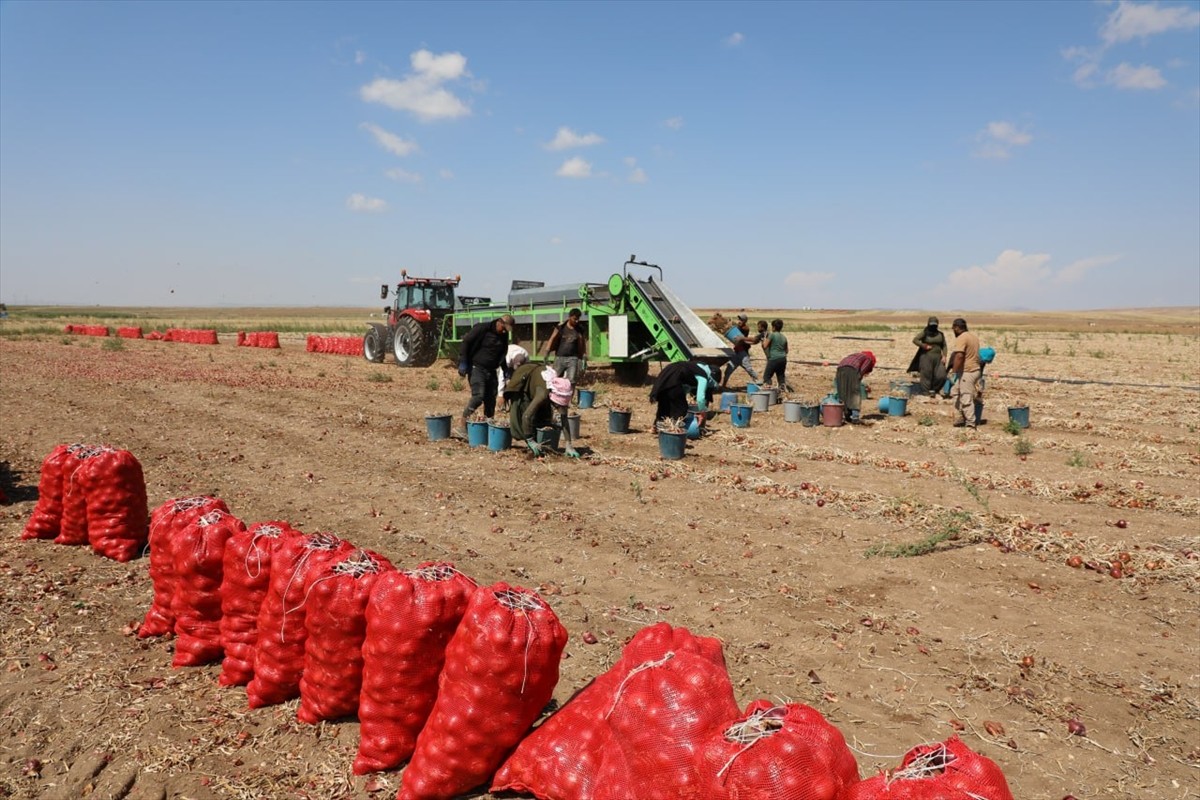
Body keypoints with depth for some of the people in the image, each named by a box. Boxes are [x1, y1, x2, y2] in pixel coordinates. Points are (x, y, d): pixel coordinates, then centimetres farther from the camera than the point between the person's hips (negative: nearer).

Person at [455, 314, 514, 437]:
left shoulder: (503, 336, 10)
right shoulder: (482, 329, -11)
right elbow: (466, 342, -12)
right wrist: (463, 363, -15)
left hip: (491, 371, 7)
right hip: (476, 368, -7)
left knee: (491, 400, 7)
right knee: (478, 396, -20)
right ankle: (461, 426, -16)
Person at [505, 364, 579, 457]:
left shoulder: (561, 395, -27)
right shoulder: (543, 394, -45)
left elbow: (564, 421, -22)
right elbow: (526, 416, -46)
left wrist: (569, 446, -25)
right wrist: (530, 441, -37)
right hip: (522, 380, -6)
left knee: (544, 416, 0)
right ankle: (532, 446, -8)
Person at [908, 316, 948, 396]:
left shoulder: (940, 334, 12)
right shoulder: (924, 333, 0)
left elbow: (944, 346, 13)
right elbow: (915, 340, -9)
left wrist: (944, 356, 0)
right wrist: (925, 346, -12)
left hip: (937, 357, 4)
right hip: (926, 357, -4)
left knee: (941, 376, -6)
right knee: (926, 375, -3)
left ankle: (933, 390, 15)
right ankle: (926, 392, 6)